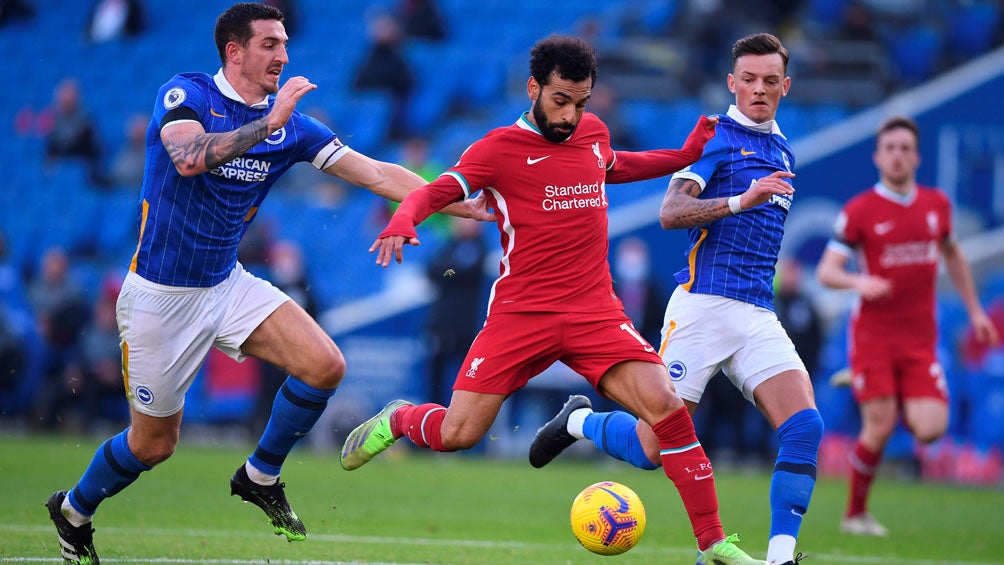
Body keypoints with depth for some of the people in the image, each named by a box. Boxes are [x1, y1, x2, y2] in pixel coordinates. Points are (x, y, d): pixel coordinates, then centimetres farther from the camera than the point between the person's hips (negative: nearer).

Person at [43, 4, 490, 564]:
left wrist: (456, 202, -10)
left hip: (227, 284, 5)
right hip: (160, 296, -5)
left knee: (326, 366, -14)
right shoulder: (185, 94, -13)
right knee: (155, 442, 4)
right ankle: (74, 509, 33)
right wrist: (268, 122, -35)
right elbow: (190, 159, -35)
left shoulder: (290, 125, 1)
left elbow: (376, 172, -1)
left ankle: (261, 476, 8)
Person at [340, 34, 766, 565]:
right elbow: (437, 189, -11)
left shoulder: (593, 133, 12)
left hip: (596, 314, 3)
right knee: (457, 434, -7)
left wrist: (687, 153, 29)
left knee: (667, 407, -16)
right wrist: (402, 222, -32)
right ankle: (397, 419, 30)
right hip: (520, 315, -3)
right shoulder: (500, 148, -4)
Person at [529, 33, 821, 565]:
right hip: (703, 304, -6)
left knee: (805, 428, -17)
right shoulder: (716, 137, -3)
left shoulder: (782, 152, 20)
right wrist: (741, 201, -29)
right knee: (654, 449, -5)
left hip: (759, 316, 6)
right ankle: (578, 421, 25)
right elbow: (671, 212, -18)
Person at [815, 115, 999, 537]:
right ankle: (855, 514, 11)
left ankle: (898, 405, 23)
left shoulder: (937, 204, 8)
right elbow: (826, 271, -7)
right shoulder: (859, 210, -5)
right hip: (873, 334, -4)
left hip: (920, 339, 4)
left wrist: (975, 310, 24)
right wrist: (858, 282, -29)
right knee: (879, 429, -10)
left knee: (930, 430, -11)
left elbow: (952, 254, 25)